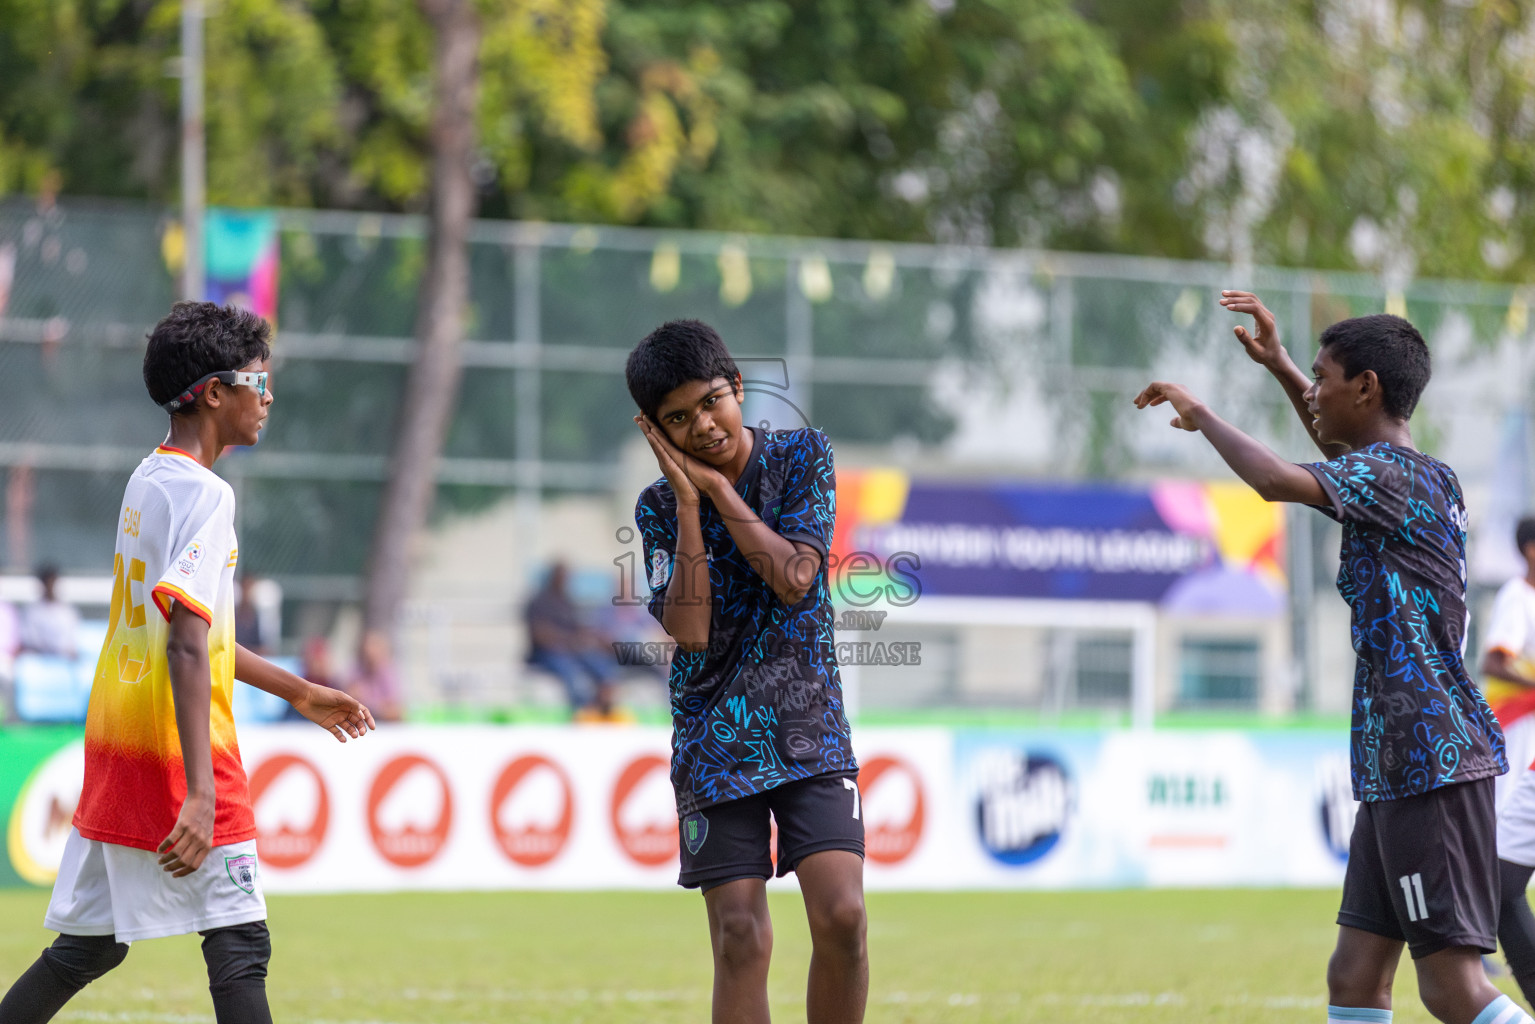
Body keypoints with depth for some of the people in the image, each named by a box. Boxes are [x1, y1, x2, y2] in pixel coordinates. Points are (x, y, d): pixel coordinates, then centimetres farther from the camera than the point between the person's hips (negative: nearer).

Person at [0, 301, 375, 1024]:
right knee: (240, 944, -8)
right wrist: (199, 794, -32)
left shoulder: (146, 481, 14)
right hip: (172, 747, -9)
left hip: (114, 746, 9)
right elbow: (186, 646, -26)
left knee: (88, 948, 15)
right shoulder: (202, 494, -15)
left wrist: (298, 693, 32)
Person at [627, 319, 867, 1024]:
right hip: (716, 741, 0)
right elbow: (689, 630, -13)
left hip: (807, 725, 0)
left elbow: (795, 579, -14)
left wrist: (718, 487, -13)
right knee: (741, 938, -7)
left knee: (841, 916, -15)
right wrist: (688, 500, -13)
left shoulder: (803, 458, 0)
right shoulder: (661, 506, 0)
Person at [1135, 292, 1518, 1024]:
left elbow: (1278, 481, -31)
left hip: (1432, 764, -10)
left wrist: (1199, 414, -14)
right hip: (1399, 769, 10)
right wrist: (1279, 367, 34)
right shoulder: (1426, 475, 16)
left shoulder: (1391, 475, -13)